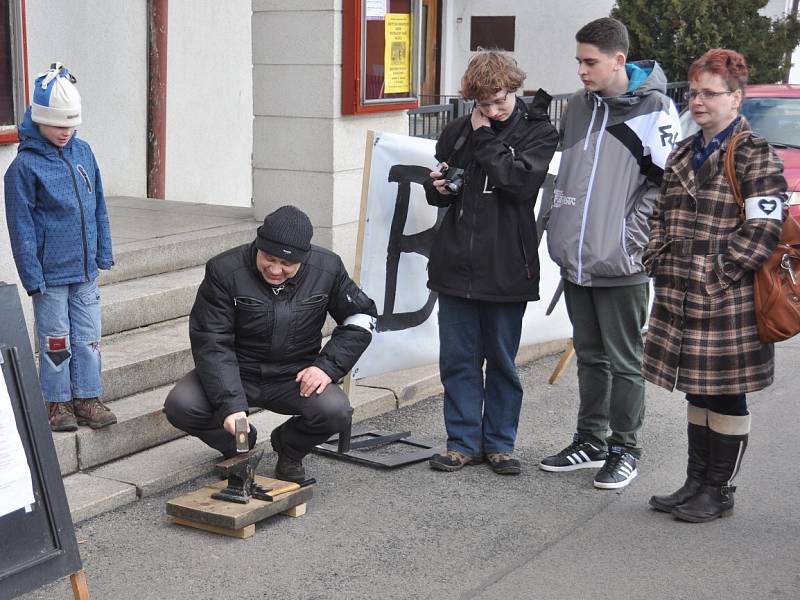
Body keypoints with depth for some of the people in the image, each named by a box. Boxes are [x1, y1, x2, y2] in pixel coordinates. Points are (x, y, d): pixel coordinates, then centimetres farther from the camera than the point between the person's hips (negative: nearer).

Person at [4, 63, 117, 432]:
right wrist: (32, 277, -12)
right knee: (56, 342, 7)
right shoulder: (25, 166, -12)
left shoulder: (82, 152, 3)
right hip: (50, 275, -5)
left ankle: (87, 397, 22)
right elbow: (21, 227, -10)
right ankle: (57, 402, 20)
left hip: (85, 270, 5)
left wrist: (103, 253, 10)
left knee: (89, 337, 10)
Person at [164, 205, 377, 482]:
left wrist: (328, 366, -11)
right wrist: (230, 405, -32)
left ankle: (289, 448, 8)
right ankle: (236, 446, 8)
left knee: (336, 412, -29)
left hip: (295, 376, 1)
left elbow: (362, 316, 4)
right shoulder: (224, 270, -16)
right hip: (237, 373, 0)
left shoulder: (327, 269, -9)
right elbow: (212, 344, -19)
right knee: (180, 406, -26)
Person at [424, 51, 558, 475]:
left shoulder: (537, 132, -1)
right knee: (457, 360, 8)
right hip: (456, 265, 3)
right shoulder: (457, 133, 9)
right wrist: (438, 188, -3)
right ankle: (464, 442, 19)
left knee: (502, 361, 9)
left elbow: (520, 179, -19)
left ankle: (500, 443, 21)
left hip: (506, 269, -3)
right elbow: (437, 192, 20)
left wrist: (486, 137, -13)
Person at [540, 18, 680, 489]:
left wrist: (631, 240, -14)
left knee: (624, 361, 4)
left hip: (620, 264, -6)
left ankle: (626, 449, 16)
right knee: (590, 356, 16)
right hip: (575, 259, 6)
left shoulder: (655, 109, -9)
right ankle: (591, 441, 27)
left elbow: (662, 184, -10)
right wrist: (561, 231, 13)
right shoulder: (579, 107, 11)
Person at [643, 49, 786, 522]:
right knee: (698, 392, 15)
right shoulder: (683, 156, 14)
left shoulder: (756, 157, -8)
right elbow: (662, 215, 20)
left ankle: (719, 492, 14)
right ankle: (696, 483, 26)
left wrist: (720, 272, -16)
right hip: (679, 297, 7)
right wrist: (658, 261, 6)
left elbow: (764, 228, -14)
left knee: (726, 395, 3)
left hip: (728, 303, -7)